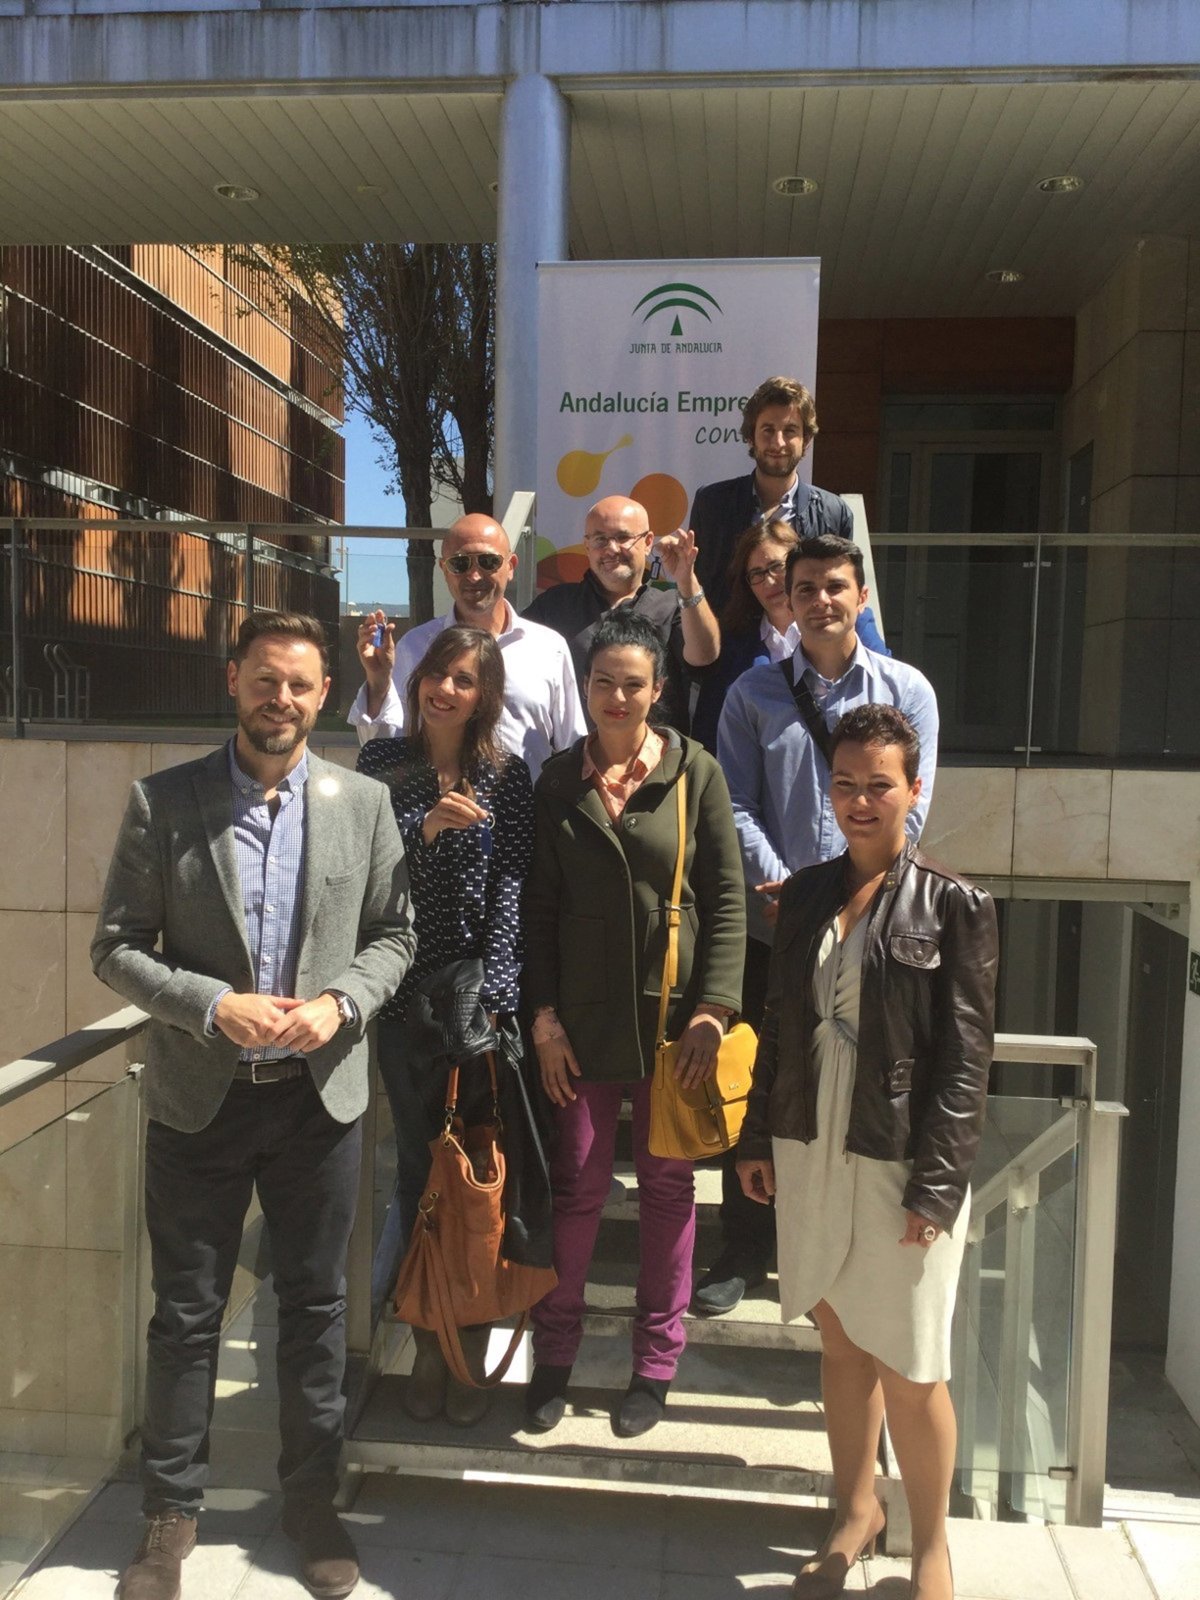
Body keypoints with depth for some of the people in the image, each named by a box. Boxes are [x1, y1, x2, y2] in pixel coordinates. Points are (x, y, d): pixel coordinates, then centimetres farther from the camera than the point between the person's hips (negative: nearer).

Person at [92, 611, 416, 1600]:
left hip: (321, 1094, 1)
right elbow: (117, 948, -4)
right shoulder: (163, 803, -4)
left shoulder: (363, 805, 0)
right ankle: (172, 1509, 33)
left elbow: (394, 934, 4)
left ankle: (312, 1499, 34)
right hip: (199, 1099, -1)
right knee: (186, 1314, 12)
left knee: (316, 1305, 14)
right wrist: (214, 1006, -17)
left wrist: (340, 1003, -13)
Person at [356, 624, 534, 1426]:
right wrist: (428, 826, -19)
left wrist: (492, 991, -14)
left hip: (486, 997, -1)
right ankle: (428, 1345, 21)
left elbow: (512, 884, -5)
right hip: (408, 995, 1)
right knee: (419, 1165, 9)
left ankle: (472, 1346, 18)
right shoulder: (381, 762, 5)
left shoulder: (507, 775, 2)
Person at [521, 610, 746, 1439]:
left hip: (671, 1017, -1)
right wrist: (544, 1014, -1)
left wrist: (713, 1009, -9)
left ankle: (656, 1362, 27)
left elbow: (727, 899, -2)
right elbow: (540, 904, 5)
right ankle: (554, 1354, 26)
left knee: (667, 1186, 11)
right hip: (583, 1019, 1)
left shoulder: (696, 772, -2)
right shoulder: (560, 780, 4)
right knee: (577, 1185, 6)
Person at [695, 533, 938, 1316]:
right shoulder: (754, 692, 5)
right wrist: (783, 889, -14)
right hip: (769, 926, 1)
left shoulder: (906, 690, 3)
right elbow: (738, 804, -1)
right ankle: (746, 1249, 26)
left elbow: (907, 810, -4)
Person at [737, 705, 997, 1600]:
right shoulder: (806, 894, 6)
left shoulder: (953, 905, -8)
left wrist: (938, 1184, -13)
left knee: (909, 1367, 5)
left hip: (900, 1162, -4)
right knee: (840, 1341, 17)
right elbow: (780, 1023, 10)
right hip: (811, 1151, 4)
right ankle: (857, 1509, 38)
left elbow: (966, 1058, -9)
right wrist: (759, 1138, 9)